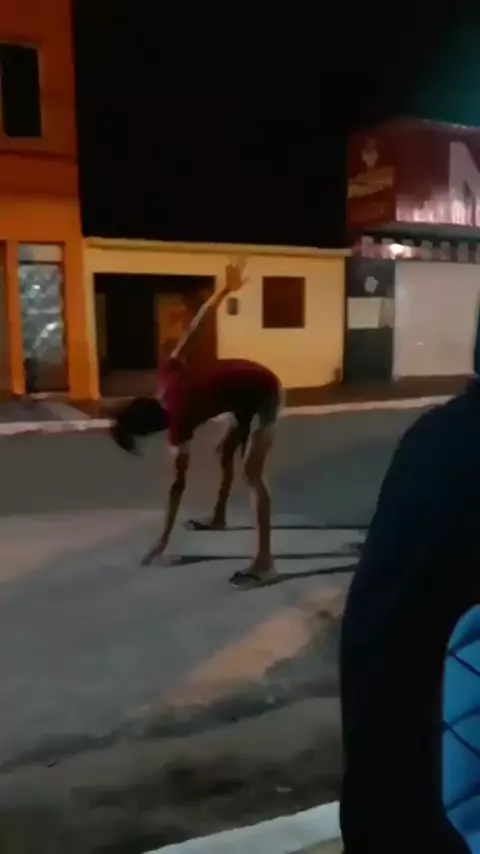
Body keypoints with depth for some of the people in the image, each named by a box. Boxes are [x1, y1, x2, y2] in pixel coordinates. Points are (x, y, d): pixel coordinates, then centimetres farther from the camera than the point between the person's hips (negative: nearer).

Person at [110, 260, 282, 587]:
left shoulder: (179, 421, -20)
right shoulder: (168, 377, -4)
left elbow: (179, 483, -15)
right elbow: (193, 327, -2)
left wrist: (164, 539, -9)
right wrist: (225, 290, 9)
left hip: (264, 393, -9)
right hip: (250, 388, 9)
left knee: (252, 473, -16)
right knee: (226, 452, 20)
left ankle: (265, 562, -18)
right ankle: (219, 517, 40)